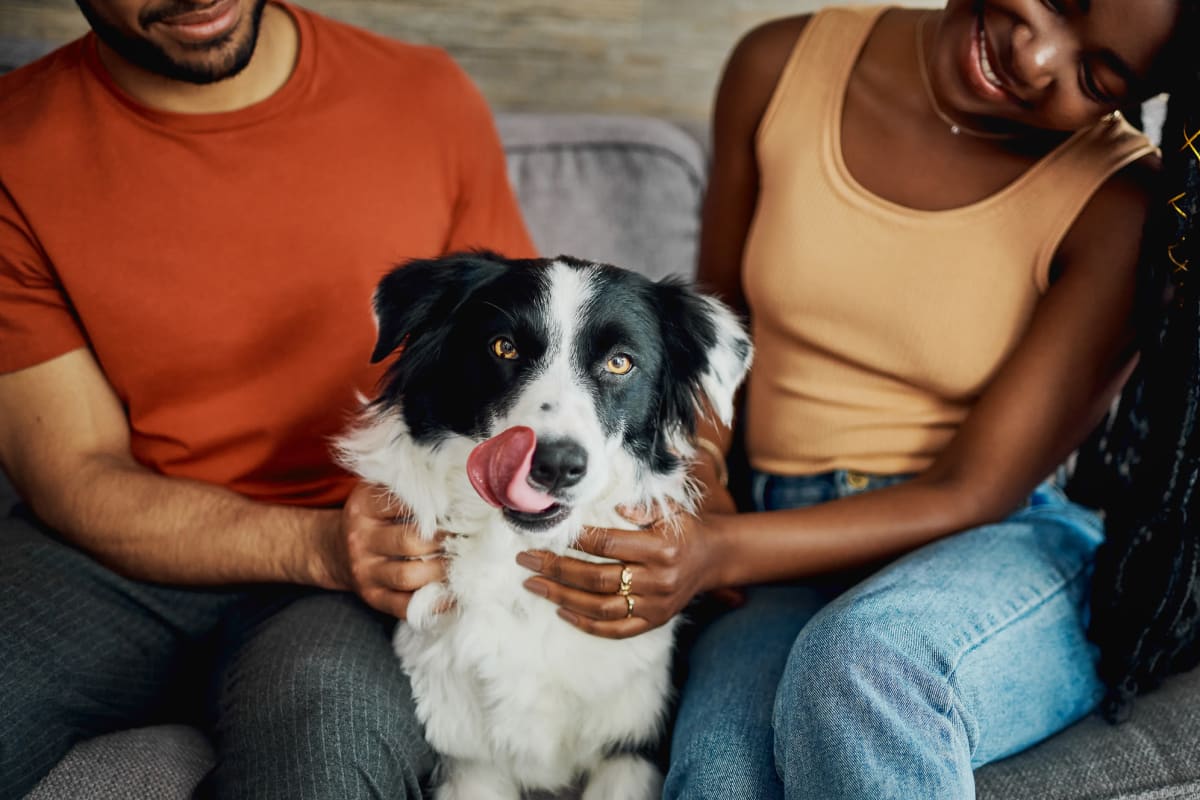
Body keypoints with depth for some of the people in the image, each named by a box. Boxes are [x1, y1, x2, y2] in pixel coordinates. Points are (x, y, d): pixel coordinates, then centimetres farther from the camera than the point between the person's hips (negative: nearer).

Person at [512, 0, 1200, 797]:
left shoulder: (1123, 205, -11)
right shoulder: (783, 66, 0)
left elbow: (976, 494, -13)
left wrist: (723, 552, -25)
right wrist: (698, 495, -5)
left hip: (1007, 549, -1)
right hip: (787, 565, 2)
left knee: (862, 662, -36)